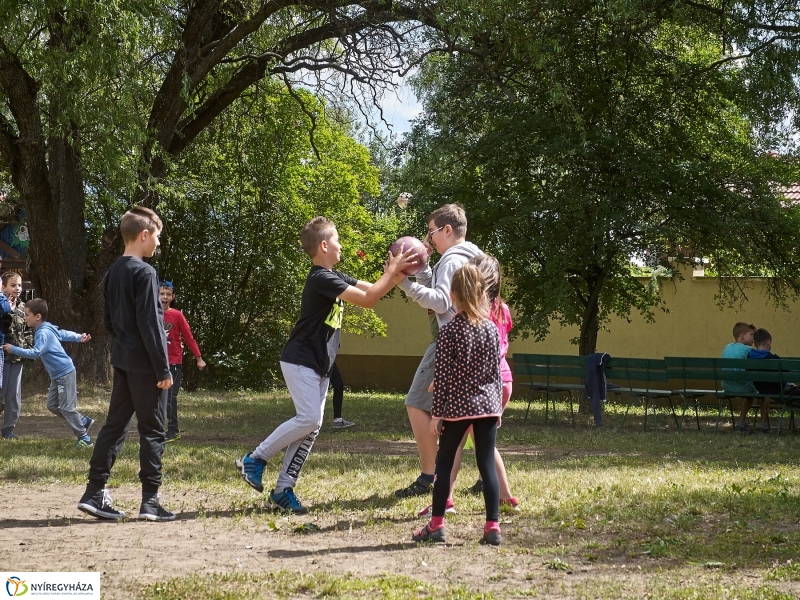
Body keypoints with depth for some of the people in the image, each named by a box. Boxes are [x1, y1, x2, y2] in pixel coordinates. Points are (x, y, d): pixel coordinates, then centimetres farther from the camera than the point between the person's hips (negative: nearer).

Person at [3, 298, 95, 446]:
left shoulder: (43, 333, -21)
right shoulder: (45, 330, 10)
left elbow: (35, 353, -32)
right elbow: (63, 334, 25)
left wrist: (13, 349, -26)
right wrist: (79, 337, 39)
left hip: (65, 373, -10)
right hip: (57, 375, 10)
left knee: (67, 407, -7)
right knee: (52, 405, 12)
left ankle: (84, 438, 0)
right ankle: (84, 422, 21)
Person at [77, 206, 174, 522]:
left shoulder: (113, 273, 11)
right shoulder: (144, 273, -14)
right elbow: (150, 324, -18)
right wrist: (163, 369, -15)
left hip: (122, 362, 8)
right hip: (145, 364, -8)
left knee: (114, 425, 10)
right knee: (152, 431, -2)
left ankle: (94, 493, 7)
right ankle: (150, 501, 0)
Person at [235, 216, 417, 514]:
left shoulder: (335, 277, 12)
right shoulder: (321, 279, -19)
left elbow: (372, 289, 14)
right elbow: (368, 300, -23)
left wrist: (397, 274, -1)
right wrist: (392, 272, -16)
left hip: (320, 366, 9)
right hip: (300, 361, -9)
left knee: (313, 425, 3)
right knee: (308, 418, -17)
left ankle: (283, 489, 5)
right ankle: (255, 459, -4)